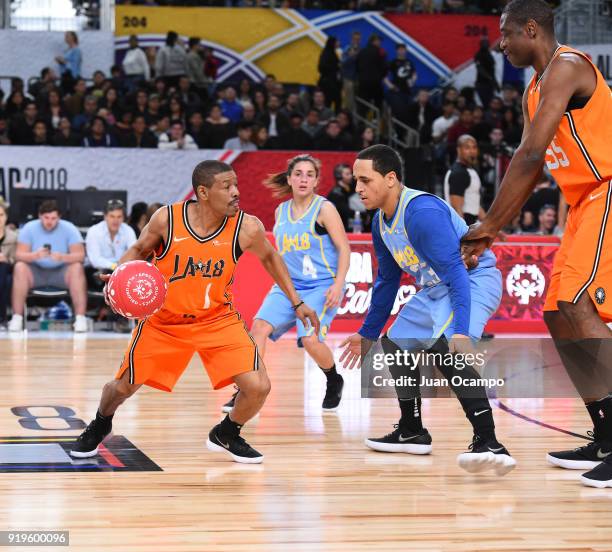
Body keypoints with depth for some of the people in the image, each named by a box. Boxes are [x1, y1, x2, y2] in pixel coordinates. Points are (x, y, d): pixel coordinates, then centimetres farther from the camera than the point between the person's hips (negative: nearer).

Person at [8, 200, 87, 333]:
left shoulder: (69, 229, -9)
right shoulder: (29, 228, -7)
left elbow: (80, 255, -16)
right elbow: (19, 255, -13)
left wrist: (62, 257, -37)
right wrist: (35, 255, -35)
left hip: (61, 272, 0)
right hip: (36, 272, 1)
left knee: (77, 267, -31)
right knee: (19, 267, -30)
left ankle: (80, 318, -32)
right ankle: (17, 317, -28)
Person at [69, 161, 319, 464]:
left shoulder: (246, 228, -18)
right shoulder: (166, 219, -20)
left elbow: (269, 257, 4)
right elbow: (139, 250, 0)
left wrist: (296, 302, 5)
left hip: (218, 319, 1)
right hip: (164, 320, 0)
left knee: (258, 387, -13)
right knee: (124, 386, 9)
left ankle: (225, 435, 19)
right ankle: (100, 425, 45)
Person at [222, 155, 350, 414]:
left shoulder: (324, 209, -6)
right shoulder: (281, 211, 10)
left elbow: (344, 248, -8)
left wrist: (338, 284, -18)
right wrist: (278, 283, 19)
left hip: (321, 286, -5)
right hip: (288, 285, 5)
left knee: (310, 339, -23)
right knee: (260, 325, -16)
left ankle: (334, 381, 8)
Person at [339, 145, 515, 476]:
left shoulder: (422, 212, -27)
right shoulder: (381, 223, 3)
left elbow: (456, 273, -33)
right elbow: (387, 281, 17)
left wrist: (461, 330, -43)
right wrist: (368, 333, 23)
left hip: (474, 278, -11)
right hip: (436, 289, 11)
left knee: (445, 348, -34)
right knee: (395, 343, 21)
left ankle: (489, 444, -41)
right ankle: (412, 433, 36)